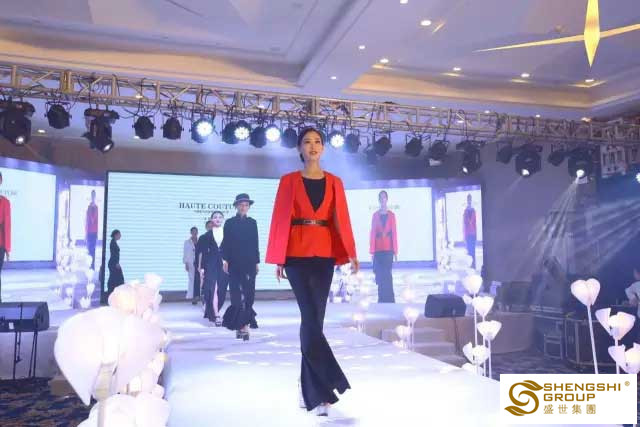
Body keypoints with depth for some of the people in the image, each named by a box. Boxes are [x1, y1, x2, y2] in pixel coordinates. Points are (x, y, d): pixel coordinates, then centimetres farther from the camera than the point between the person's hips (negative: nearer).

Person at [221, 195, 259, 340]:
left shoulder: (252, 222, 10)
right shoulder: (229, 223, 6)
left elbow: (255, 243, 10)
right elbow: (225, 243, 3)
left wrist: (257, 262, 7)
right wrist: (225, 260, -6)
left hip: (249, 262, 1)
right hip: (234, 263, -1)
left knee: (248, 294, -5)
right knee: (236, 295, 0)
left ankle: (245, 325, 0)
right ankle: (240, 325, 7)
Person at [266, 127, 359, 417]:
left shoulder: (334, 183, 12)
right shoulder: (289, 181, 6)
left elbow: (342, 219, 4)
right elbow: (280, 220, 3)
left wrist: (351, 253, -9)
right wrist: (278, 260, -2)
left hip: (324, 254, 2)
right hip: (297, 253, -2)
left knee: (314, 319, 4)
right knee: (311, 318, -11)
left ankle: (309, 388, 16)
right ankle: (328, 386, -5)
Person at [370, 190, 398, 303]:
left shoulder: (391, 215, 3)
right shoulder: (375, 215, 5)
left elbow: (394, 233, 2)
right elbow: (372, 233, 3)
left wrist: (395, 251, -2)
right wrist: (372, 251, -2)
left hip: (388, 249, -1)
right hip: (378, 249, 1)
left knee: (387, 274, -2)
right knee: (379, 275, 3)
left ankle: (388, 300, 4)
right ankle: (382, 300, 12)